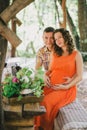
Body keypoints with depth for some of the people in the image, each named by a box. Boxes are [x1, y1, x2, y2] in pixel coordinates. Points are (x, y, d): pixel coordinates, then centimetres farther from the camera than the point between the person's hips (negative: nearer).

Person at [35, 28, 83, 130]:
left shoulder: (76, 54, 3)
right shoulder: (54, 53, 17)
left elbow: (79, 77, -2)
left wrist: (66, 86, -16)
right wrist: (46, 76, -2)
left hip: (67, 89, -4)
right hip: (51, 86, 4)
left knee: (46, 102, -30)